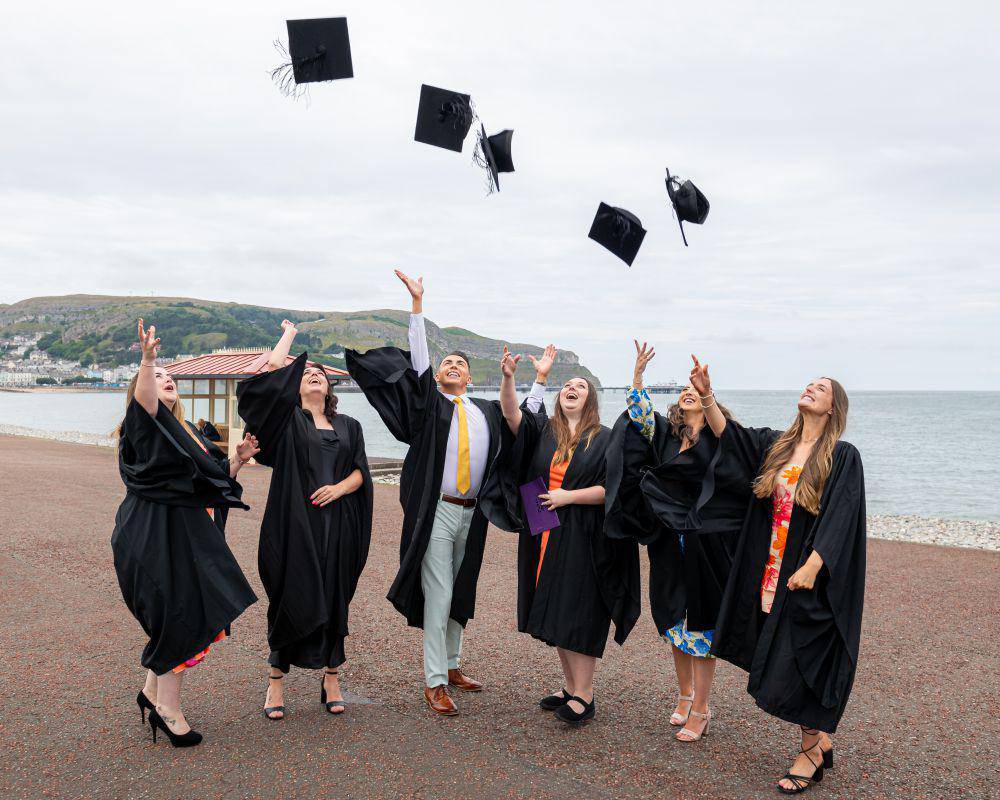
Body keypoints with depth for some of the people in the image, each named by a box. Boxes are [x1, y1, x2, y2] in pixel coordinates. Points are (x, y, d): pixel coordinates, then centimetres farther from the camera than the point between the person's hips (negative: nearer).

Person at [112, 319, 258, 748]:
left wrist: (236, 460, 1)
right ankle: (168, 709, 9)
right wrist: (146, 359, -47)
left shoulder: (187, 433, 18)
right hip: (154, 534, -8)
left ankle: (152, 691, 30)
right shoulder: (142, 425, -6)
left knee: (196, 617, 12)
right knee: (179, 619, -6)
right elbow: (142, 401, -30)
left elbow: (214, 478, 19)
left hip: (190, 534, 8)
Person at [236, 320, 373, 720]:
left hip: (337, 525, 3)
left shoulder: (349, 426, 15)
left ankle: (331, 676, 21)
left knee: (334, 599, 8)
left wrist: (338, 488, -11)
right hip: (294, 522, -3)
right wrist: (289, 333, 7)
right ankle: (276, 679, 15)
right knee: (291, 598, 1)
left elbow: (360, 472, 10)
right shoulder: (288, 419, 5)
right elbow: (272, 369, -9)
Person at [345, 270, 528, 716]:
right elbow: (417, 360, -4)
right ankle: (434, 682, 2)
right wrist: (417, 303, -10)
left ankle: (451, 665, 30)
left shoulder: (487, 412, 15)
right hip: (436, 512, -4)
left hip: (471, 515, 4)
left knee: (460, 594, 15)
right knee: (437, 595, -5)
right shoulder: (431, 403, 5)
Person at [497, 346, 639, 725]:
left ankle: (584, 697, 7)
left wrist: (569, 496, -16)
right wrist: (507, 377, -24)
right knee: (555, 617, 12)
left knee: (579, 616, -3)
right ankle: (570, 687, 25)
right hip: (545, 538, 5)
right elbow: (511, 413, -9)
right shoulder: (543, 430, 8)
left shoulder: (603, 439, -3)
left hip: (583, 540, -5)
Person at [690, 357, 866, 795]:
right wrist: (706, 396, -12)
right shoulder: (776, 445, 9)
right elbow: (728, 433, 2)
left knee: (795, 667, -1)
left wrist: (812, 567, -23)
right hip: (771, 574, 6)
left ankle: (810, 750, 19)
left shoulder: (843, 457, -8)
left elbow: (839, 520, -15)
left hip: (810, 578, -6)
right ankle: (820, 740, 30)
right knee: (777, 664, 12)